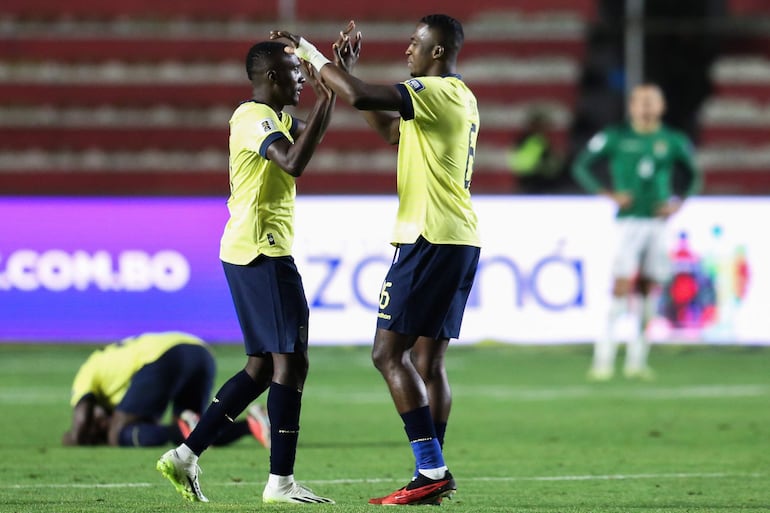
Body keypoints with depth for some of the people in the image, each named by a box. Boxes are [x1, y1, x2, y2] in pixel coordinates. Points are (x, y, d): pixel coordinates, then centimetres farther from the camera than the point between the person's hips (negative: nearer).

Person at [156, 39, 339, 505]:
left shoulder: (271, 116, 18)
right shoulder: (257, 118, -13)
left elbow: (313, 132, 29)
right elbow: (294, 162, -29)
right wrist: (324, 99, -24)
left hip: (248, 252, 11)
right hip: (264, 252, -11)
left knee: (264, 366, 12)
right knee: (291, 362, -9)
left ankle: (185, 456, 10)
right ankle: (281, 482, -9)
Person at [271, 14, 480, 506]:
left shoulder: (439, 92, -13)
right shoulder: (459, 97, 18)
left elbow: (360, 97, -24)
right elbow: (389, 129, 29)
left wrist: (310, 52, -11)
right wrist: (346, 68, 25)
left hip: (430, 239, -10)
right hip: (459, 241, 10)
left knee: (390, 352, -9)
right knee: (428, 358, 10)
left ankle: (432, 470, -14)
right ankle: (434, 474, 8)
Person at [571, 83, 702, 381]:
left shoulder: (673, 142, 7)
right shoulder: (615, 138, 0)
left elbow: (693, 176, 18)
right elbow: (581, 166, 5)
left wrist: (678, 202, 1)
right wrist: (608, 194, -7)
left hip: (659, 222, 3)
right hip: (629, 220, -3)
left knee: (649, 289, 4)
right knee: (622, 287, -13)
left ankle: (637, 360, 12)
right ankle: (604, 359, -11)